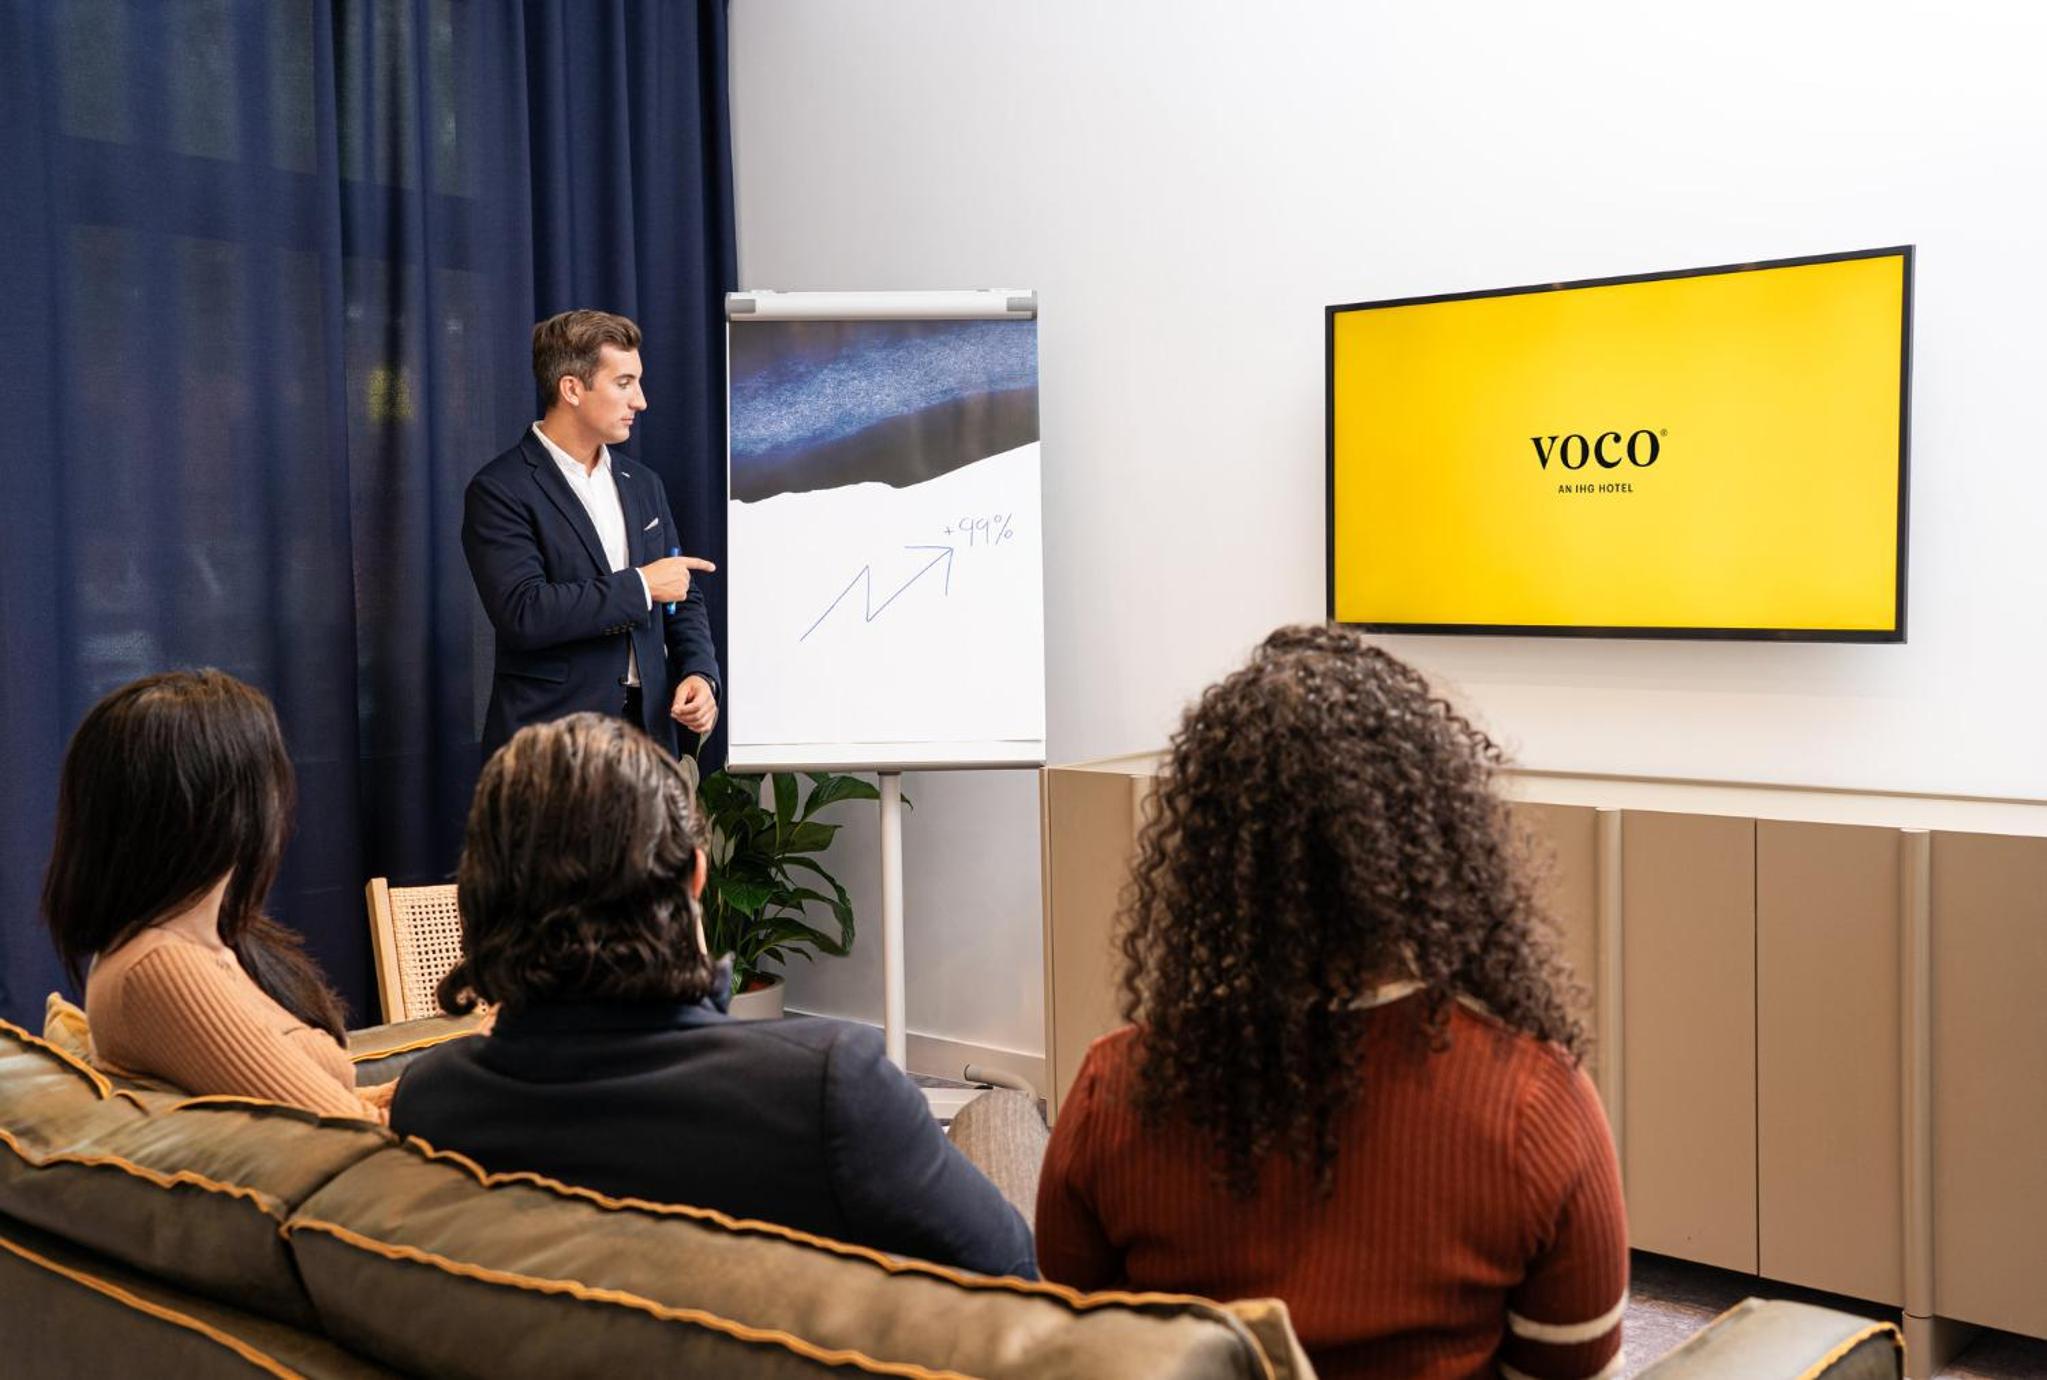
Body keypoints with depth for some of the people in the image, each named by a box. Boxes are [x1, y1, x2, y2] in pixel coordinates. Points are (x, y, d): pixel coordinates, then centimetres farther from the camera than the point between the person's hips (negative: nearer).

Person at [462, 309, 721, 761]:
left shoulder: (643, 484, 14)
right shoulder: (500, 491, -7)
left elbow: (684, 599, 18)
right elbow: (522, 613, -19)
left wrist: (700, 673, -1)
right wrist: (639, 586, -14)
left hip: (648, 726, 6)